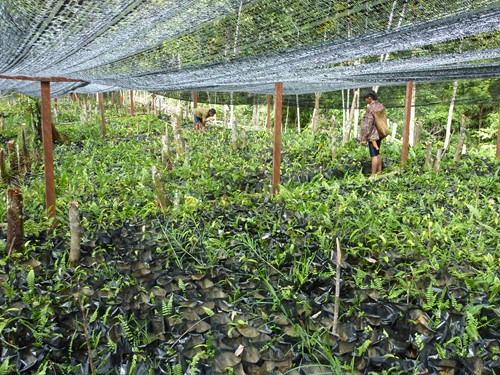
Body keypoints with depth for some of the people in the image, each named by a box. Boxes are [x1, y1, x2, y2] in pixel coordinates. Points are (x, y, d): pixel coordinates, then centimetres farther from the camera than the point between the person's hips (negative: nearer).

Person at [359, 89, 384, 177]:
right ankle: (379, 172, 25)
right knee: (378, 153, 17)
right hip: (380, 133, 9)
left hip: (373, 135, -9)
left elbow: (368, 124, -20)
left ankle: (373, 175, 0)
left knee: (374, 155, -5)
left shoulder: (370, 108, -18)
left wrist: (364, 138, -16)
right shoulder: (381, 106, 8)